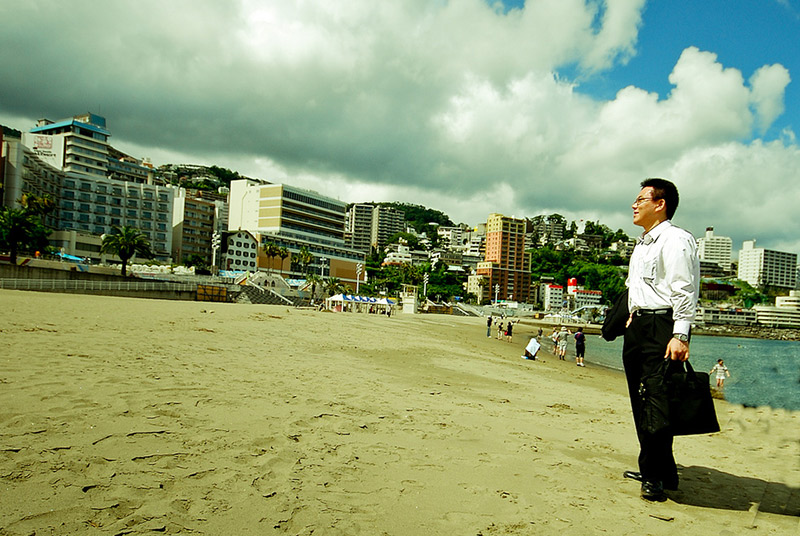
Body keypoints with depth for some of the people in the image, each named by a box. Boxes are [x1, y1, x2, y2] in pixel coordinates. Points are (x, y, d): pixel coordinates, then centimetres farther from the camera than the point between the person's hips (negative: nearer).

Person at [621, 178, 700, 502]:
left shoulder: (676, 240, -9)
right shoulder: (642, 244, 20)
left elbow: (684, 292, -16)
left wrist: (680, 335, -23)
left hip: (662, 326, -9)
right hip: (637, 326, 9)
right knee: (640, 402, 12)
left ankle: (658, 477, 3)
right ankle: (650, 469, 24)